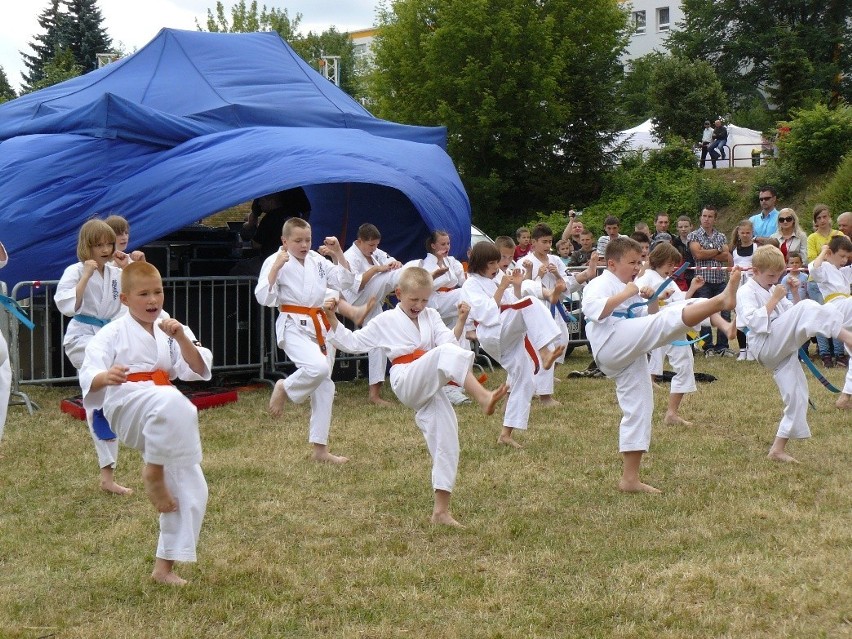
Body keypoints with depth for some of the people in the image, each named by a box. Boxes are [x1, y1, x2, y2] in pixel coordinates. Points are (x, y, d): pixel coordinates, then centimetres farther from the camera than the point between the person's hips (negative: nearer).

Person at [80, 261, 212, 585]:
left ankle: (164, 567, 16)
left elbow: (198, 369, -1)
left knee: (190, 491, 2)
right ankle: (153, 474, -20)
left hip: (168, 429, 6)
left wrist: (181, 338, -17)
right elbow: (88, 377, -12)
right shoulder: (114, 334, -2)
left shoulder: (170, 330, 11)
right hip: (126, 405, -6)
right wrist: (105, 376, -35)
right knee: (171, 402, -40)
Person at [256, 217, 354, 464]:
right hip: (294, 326, -7)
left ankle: (320, 449, 18)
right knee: (317, 368, -33)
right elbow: (265, 298, -17)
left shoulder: (318, 260, 8)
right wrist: (276, 267, -25)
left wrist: (338, 254, -2)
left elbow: (345, 282, 8)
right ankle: (284, 388, 2)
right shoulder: (276, 262, -8)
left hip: (320, 326, 7)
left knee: (324, 385, 8)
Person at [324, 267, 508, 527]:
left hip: (430, 390, 5)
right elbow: (351, 343, 12)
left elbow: (449, 340, 5)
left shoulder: (431, 317, 19)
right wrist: (332, 319, 3)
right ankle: (483, 397, -51)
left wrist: (460, 322, -10)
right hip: (407, 382, -5)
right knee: (448, 354, -31)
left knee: (446, 441, 0)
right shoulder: (385, 322, 11)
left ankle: (441, 510, 8)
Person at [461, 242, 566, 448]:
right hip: (493, 336, -8)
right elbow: (487, 315, -16)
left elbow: (516, 305, 19)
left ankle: (506, 433, 11)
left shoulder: (499, 278, 19)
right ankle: (545, 353, -41)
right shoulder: (471, 286, -3)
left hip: (512, 340, 8)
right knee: (531, 304, -26)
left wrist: (517, 287, 3)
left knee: (525, 381, 3)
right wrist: (501, 289, -15)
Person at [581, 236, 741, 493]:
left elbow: (648, 321, 24)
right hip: (613, 345, -10)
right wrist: (625, 294, -17)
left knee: (639, 409, 9)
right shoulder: (600, 284, 0)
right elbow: (593, 310, -22)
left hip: (629, 357, 10)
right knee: (669, 319, -25)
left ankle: (630, 479, 13)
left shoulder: (630, 290, 28)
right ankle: (722, 300, -47)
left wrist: (653, 303, 5)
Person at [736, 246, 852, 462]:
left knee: (797, 397, 6)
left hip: (782, 351, 9)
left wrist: (795, 294, 10)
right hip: (766, 347, -9)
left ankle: (778, 449, 12)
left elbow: (793, 316, 25)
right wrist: (774, 300, -13)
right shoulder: (746, 293, -2)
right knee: (808, 308, -24)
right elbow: (754, 321, -18)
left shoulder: (773, 289, 25)